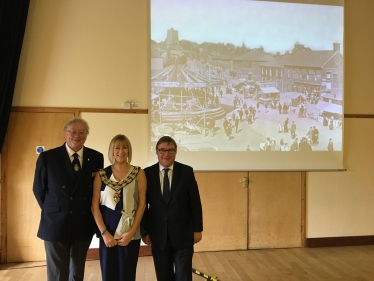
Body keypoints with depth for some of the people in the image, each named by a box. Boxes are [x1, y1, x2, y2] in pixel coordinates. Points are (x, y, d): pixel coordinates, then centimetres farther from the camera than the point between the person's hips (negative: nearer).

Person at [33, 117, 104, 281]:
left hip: (84, 224, 3)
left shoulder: (96, 157, -2)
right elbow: (38, 189, 1)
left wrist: (92, 213, 3)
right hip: (56, 224, -2)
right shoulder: (47, 157, -8)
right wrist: (51, 211, 3)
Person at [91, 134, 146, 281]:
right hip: (107, 233, 1)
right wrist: (104, 232, -8)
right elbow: (94, 206, 0)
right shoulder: (101, 174, 1)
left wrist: (131, 232, -9)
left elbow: (142, 204, -3)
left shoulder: (138, 173, -2)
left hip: (130, 234, -1)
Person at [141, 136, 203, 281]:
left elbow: (195, 202, -1)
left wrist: (197, 229, -1)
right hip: (158, 235, 1)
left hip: (183, 234, -1)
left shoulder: (186, 171, -3)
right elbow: (143, 204, 1)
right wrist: (144, 231, 1)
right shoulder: (147, 173, -2)